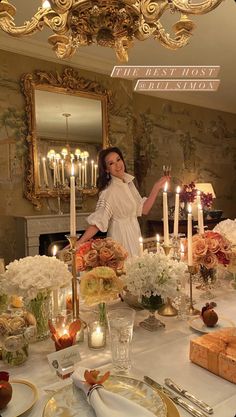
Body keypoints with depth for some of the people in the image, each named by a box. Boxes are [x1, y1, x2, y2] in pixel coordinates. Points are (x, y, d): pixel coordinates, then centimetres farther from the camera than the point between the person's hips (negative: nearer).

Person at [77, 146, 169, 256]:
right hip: (121, 239, -7)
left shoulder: (129, 182, 1)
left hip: (134, 237, 7)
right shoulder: (109, 191, -21)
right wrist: (79, 242, -37)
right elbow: (98, 221, -26)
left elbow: (143, 209, 3)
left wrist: (156, 188, -2)